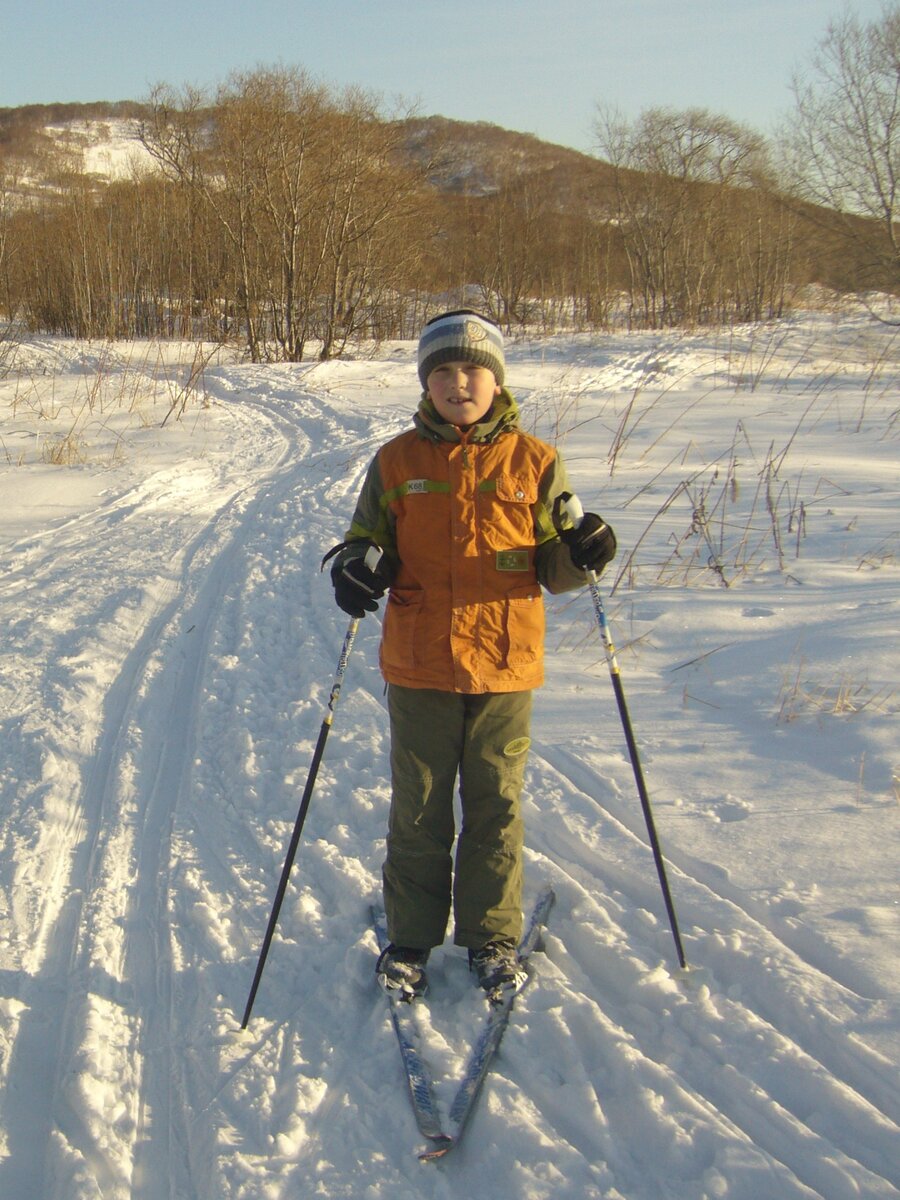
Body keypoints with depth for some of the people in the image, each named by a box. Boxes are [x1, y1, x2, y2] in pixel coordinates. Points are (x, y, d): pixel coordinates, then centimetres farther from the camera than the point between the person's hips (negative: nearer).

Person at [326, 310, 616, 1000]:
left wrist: (581, 553, -17)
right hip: (419, 666, 1)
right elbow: (368, 542, 12)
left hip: (506, 666, 0)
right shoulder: (396, 464, 4)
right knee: (418, 810, 11)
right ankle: (410, 937, 26)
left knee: (496, 807, 10)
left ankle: (492, 936, 26)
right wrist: (358, 567, -11)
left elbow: (552, 570, 5)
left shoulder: (533, 462, 2)